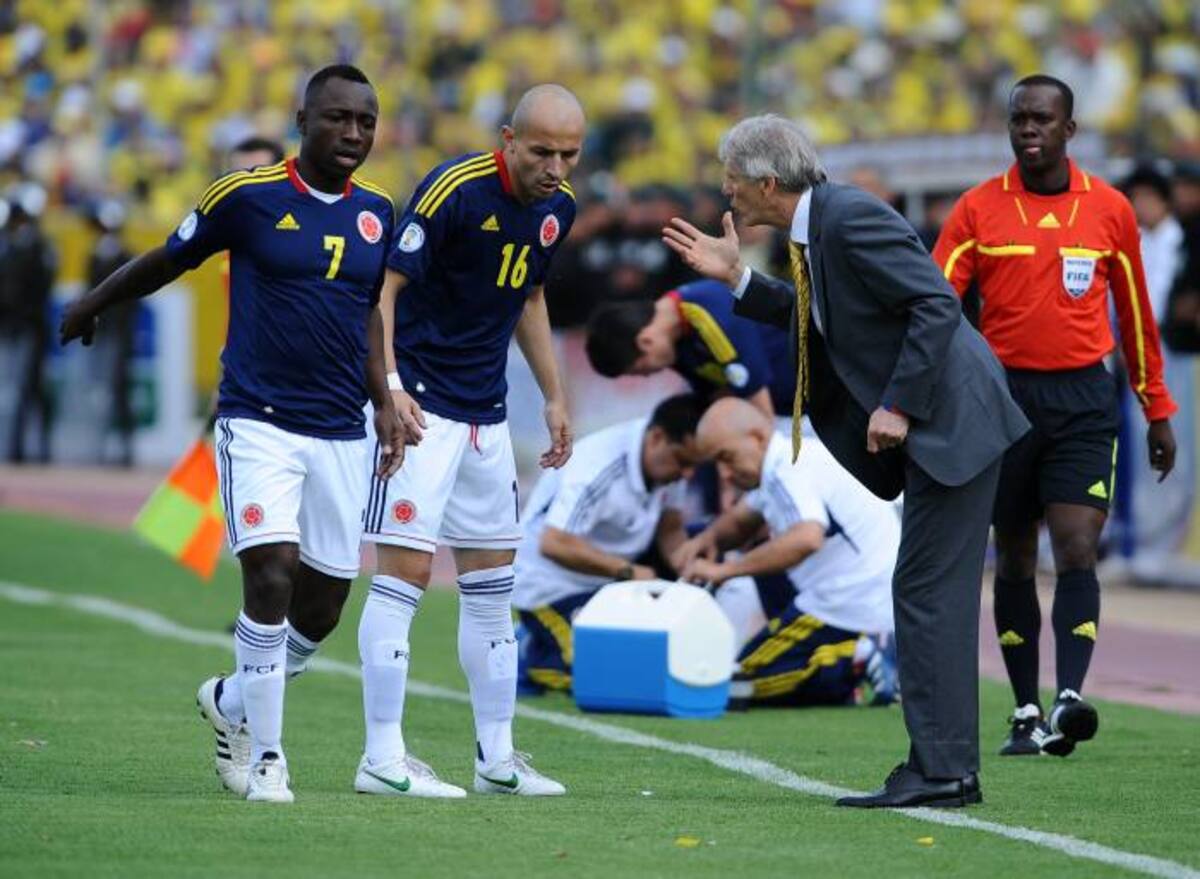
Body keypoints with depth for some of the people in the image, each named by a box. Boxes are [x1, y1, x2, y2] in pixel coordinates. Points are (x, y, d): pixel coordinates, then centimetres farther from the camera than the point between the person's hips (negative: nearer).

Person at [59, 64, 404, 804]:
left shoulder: (376, 213, 7)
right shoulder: (249, 196, -7)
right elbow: (168, 260, 8)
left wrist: (386, 402, 9)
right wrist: (92, 307, 21)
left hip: (341, 434, 5)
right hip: (259, 424, -5)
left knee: (321, 610, 6)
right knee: (272, 577, -19)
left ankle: (233, 703, 34)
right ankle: (265, 754, -6)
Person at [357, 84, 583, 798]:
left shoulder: (558, 206, 5)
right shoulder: (454, 190, -19)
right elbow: (384, 286, -20)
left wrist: (554, 397, 20)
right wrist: (388, 383, -31)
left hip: (487, 411, 8)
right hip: (419, 403, -8)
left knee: (492, 583, 11)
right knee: (407, 571, -11)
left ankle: (497, 758, 18)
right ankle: (383, 759, -8)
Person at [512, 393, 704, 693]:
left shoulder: (668, 456, -4)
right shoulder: (599, 467, -30)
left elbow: (670, 530, 4)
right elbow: (554, 544, -36)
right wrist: (627, 571, -37)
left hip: (606, 584, 9)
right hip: (552, 586, -9)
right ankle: (530, 658, 4)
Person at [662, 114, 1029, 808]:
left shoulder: (850, 218, -18)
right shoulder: (817, 227, 12)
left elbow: (937, 303, -23)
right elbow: (816, 320, 25)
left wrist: (897, 405, -22)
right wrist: (737, 278, 16)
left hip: (952, 416, -10)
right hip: (932, 421, 10)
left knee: (928, 593, -9)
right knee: (929, 596, 11)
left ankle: (940, 771, -8)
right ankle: (947, 768, 14)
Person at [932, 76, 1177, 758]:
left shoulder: (1109, 209, 5)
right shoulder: (979, 209, 3)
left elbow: (1136, 313, 13)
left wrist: (1158, 410, 15)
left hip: (1083, 398, -1)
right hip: (1005, 391, 1)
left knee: (1077, 550, -15)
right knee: (1015, 558, 6)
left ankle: (1069, 701, -24)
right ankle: (1026, 714, 12)